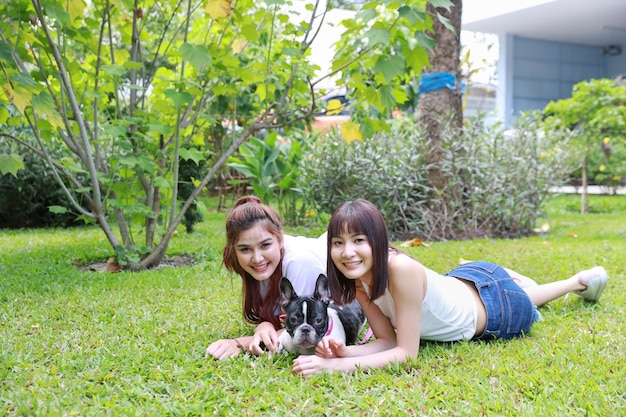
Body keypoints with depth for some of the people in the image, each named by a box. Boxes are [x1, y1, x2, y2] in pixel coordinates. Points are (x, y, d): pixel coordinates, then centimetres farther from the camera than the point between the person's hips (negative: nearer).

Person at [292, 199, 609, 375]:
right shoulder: (357, 279, -24)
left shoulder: (401, 269, -45)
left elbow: (406, 352, -41)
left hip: (497, 308, -4)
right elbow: (387, 340, -20)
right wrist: (342, 353, -39)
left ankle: (582, 280, 57)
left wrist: (334, 367, -48)